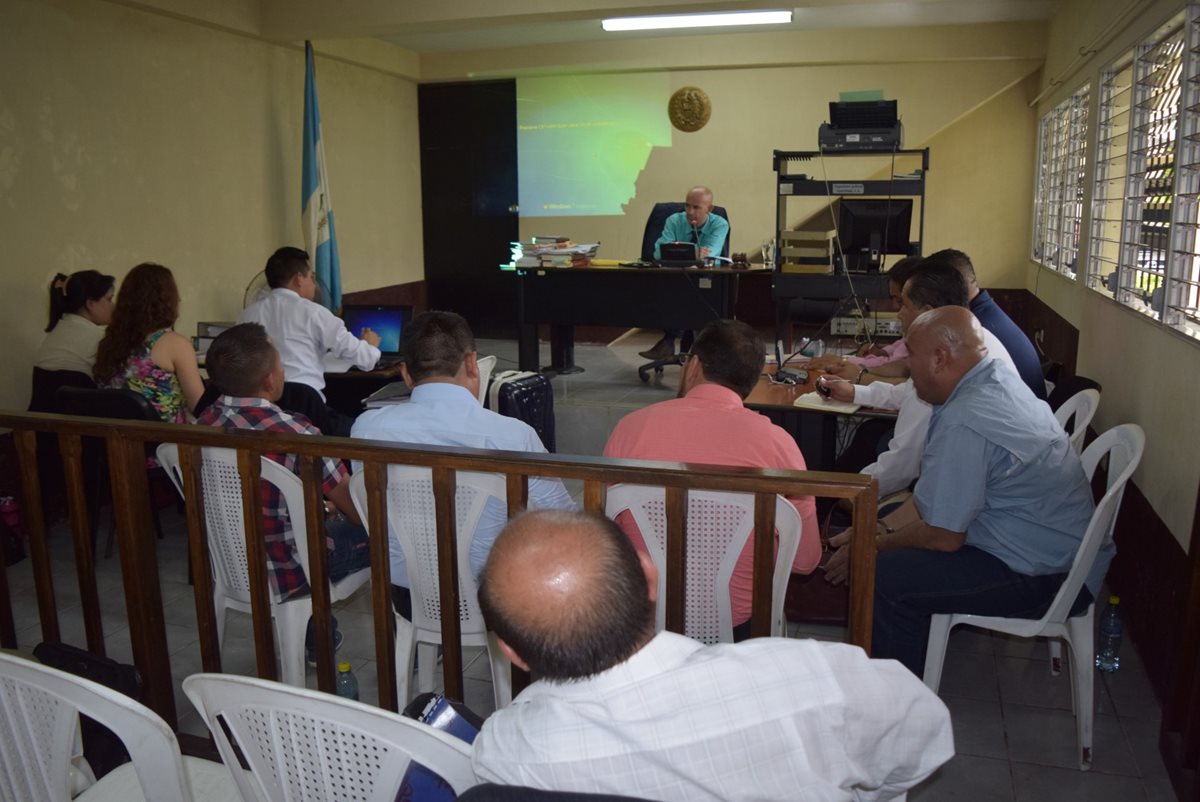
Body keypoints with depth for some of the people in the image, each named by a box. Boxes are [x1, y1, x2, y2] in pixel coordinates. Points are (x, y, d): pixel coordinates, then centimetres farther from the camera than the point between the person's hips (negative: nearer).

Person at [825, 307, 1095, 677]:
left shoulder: (963, 424, -28)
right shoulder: (997, 378, 3)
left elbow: (943, 536, -20)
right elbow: (942, 492, 10)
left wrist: (873, 546, -4)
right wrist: (880, 527, 6)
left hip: (1044, 575, -10)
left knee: (882, 576, -17)